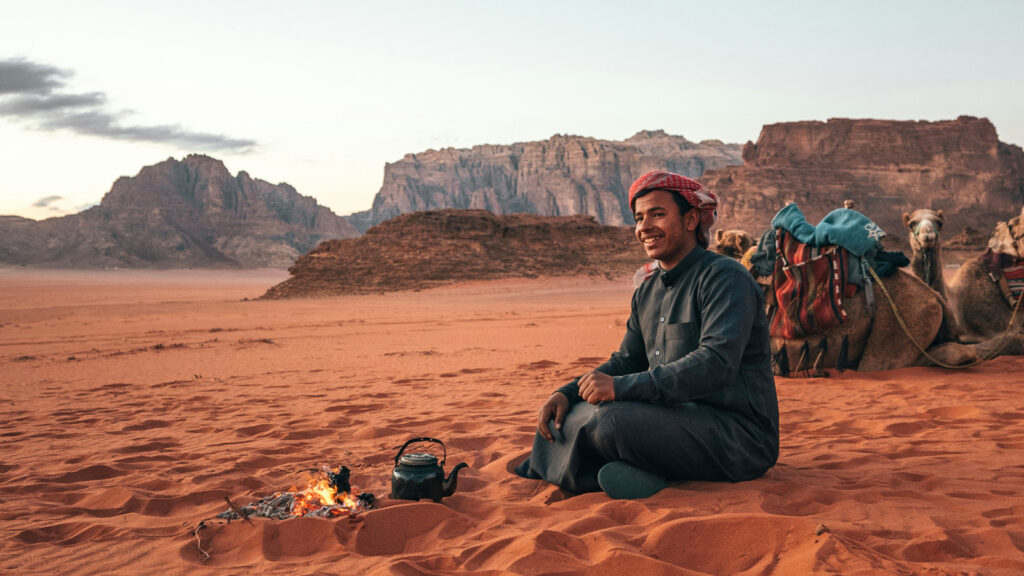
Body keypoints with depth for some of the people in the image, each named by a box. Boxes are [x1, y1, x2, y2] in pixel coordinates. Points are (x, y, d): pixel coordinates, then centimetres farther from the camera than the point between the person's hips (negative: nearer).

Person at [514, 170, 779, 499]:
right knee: (563, 416, -2)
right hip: (676, 419, 8)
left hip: (740, 435, -8)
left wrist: (621, 387, -28)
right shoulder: (647, 292, 14)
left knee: (610, 420, -29)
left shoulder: (726, 277, -12)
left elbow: (717, 364, -26)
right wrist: (567, 394, 1)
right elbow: (627, 361, 19)